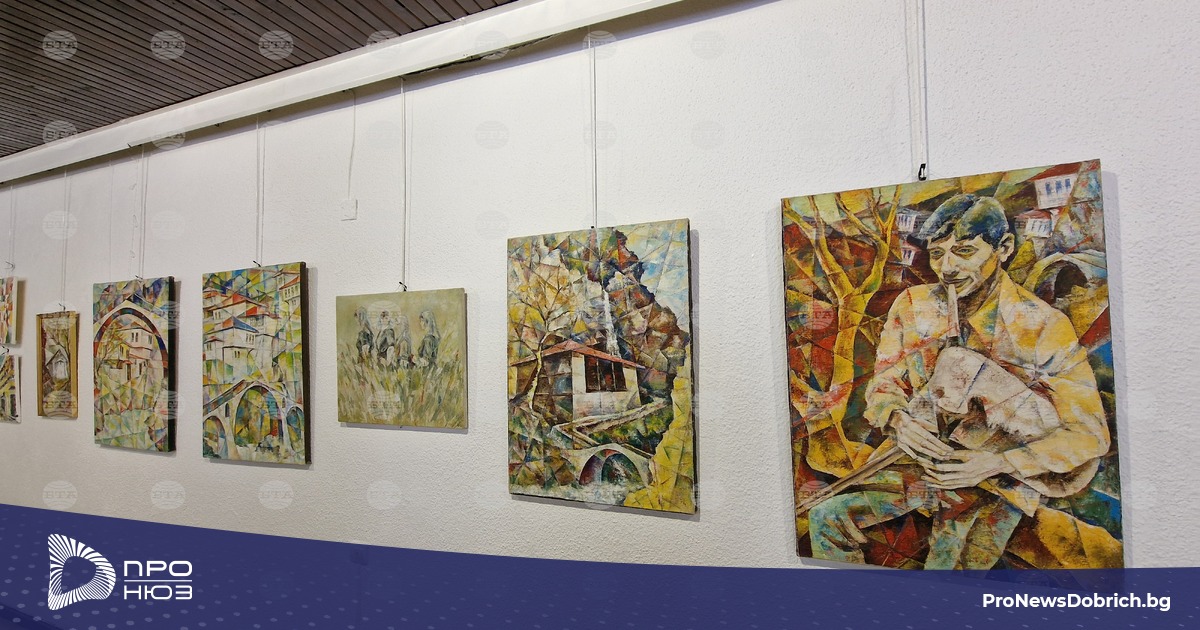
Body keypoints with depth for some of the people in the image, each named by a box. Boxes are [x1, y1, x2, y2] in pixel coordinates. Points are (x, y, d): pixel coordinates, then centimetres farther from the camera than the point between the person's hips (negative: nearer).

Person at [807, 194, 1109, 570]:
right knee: (827, 519, -10)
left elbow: (1089, 434, -8)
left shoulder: (1043, 326, -10)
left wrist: (996, 463, -20)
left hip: (999, 485, -2)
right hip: (918, 463, 3)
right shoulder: (913, 305, -3)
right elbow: (883, 384, 2)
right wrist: (897, 420, -20)